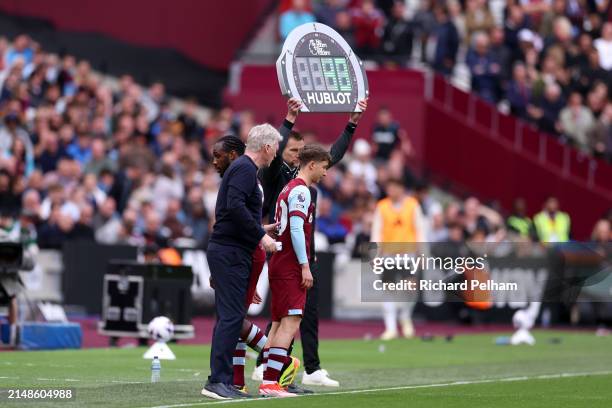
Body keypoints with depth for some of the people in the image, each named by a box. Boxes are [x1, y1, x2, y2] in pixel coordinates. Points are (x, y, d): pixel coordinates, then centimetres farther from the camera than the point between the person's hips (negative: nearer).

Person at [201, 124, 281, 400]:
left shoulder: (243, 168, 19)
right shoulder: (245, 169, -11)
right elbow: (235, 205, -24)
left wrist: (261, 231, 28)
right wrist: (260, 235, -19)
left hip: (226, 252, 10)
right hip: (231, 252, -10)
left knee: (229, 317, 11)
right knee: (231, 316, -11)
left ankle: (223, 380, 12)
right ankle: (218, 381, -13)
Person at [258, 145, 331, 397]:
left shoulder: (289, 189, 19)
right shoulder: (301, 191, -11)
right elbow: (296, 229, -18)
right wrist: (305, 266, -17)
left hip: (279, 265, 10)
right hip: (291, 268, -10)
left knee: (279, 324, 8)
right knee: (291, 322, -13)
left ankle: (267, 383, 6)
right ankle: (270, 383, -20)